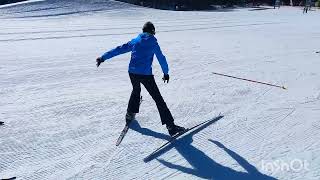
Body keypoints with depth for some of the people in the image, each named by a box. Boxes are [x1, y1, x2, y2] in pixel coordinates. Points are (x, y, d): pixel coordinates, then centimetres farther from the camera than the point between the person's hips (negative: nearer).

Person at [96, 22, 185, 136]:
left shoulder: (135, 41, 12)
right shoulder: (153, 43, 2)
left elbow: (119, 50, 13)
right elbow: (162, 59, 8)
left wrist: (103, 58, 18)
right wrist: (166, 73, 22)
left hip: (132, 72, 5)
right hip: (146, 74, -4)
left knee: (136, 90, 34)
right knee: (158, 99, -2)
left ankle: (130, 115, 38)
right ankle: (170, 126, -5)